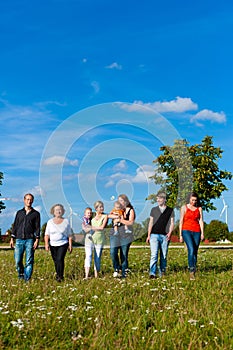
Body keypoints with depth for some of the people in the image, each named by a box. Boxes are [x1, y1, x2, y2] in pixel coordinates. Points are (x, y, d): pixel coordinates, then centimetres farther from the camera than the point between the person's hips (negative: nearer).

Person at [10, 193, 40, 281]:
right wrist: (12, 239, 8)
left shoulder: (36, 213, 8)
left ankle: (27, 279, 1)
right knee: (18, 261, 0)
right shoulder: (19, 212, 15)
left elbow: (37, 227, 2)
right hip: (19, 240, 2)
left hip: (30, 240, -2)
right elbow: (15, 226, 15)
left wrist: (37, 240, -8)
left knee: (29, 261, -4)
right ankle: (20, 274, 23)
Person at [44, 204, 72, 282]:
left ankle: (60, 276, -8)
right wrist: (46, 244, -6)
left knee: (60, 259, -15)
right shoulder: (50, 222, 7)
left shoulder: (66, 221, 4)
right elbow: (47, 234, 6)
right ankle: (57, 274, 25)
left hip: (63, 244, -2)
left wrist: (70, 245, 3)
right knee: (55, 261, 7)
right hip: (53, 245, 2)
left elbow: (70, 235, 7)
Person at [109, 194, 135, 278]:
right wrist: (115, 216, -14)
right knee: (113, 252, -11)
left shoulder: (130, 210, 5)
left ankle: (124, 273, 9)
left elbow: (131, 222, -8)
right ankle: (116, 269, 7)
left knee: (124, 254, 0)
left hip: (125, 235, -3)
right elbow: (109, 216, 4)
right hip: (115, 234, 3)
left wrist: (120, 220, -13)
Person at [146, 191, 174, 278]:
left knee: (164, 256, 5)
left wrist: (170, 233, -10)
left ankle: (162, 272, 17)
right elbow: (151, 222, 13)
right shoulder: (154, 209, 13)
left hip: (165, 236, 0)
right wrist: (148, 235, 8)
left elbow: (172, 223, 6)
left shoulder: (170, 210, 9)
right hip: (154, 235, 0)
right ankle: (152, 273, -11)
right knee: (154, 255, -9)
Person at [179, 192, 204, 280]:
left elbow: (201, 221, 8)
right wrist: (180, 235, 2)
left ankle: (193, 272, 13)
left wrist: (202, 233, -3)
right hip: (187, 231, -3)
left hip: (196, 232, 3)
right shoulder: (184, 208, 5)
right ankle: (191, 271, -19)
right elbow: (181, 221, 5)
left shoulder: (199, 208, 11)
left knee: (195, 252, 3)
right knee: (191, 250, -21)